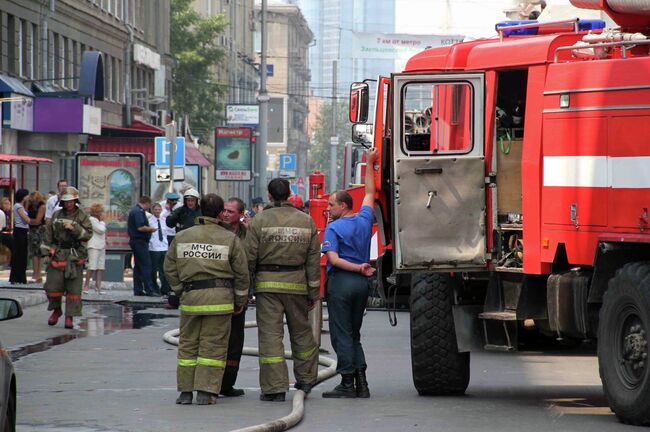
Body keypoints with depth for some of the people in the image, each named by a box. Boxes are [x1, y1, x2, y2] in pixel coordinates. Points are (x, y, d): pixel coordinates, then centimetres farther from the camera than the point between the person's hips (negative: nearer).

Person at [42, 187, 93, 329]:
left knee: (74, 288, -4)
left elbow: (88, 234, -5)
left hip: (75, 256, -2)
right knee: (53, 285, -1)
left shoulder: (82, 216, 4)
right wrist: (46, 252, 9)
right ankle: (56, 310, 22)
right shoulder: (56, 215, 11)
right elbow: (48, 235, 14)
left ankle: (70, 317, 0)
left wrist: (74, 228, -17)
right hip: (57, 254, 2)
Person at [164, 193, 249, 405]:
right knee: (213, 346, 2)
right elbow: (241, 273, 2)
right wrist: (240, 301, 13)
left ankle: (185, 391, 11)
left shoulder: (182, 237, 7)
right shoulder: (230, 239, -1)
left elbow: (170, 268, 10)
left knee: (188, 345, 11)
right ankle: (206, 392, -3)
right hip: (220, 298, -2)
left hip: (190, 296, 2)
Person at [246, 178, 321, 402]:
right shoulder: (306, 221, 4)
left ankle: (274, 387, -4)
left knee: (270, 334, -1)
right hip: (297, 283, 3)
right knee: (301, 331, 19)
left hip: (267, 283, -3)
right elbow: (313, 259, 4)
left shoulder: (259, 221, -5)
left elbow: (250, 257, -6)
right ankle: (305, 378, 28)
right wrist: (314, 291, 9)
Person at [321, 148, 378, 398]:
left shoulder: (333, 228, -9)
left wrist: (358, 268, -16)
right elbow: (370, 193, 23)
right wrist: (370, 164, 28)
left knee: (342, 335, -2)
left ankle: (347, 384, -5)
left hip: (341, 282, -6)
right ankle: (361, 381, 4)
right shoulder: (364, 220, 7)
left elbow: (334, 259, -20)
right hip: (362, 284, 6)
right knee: (354, 334, 13)